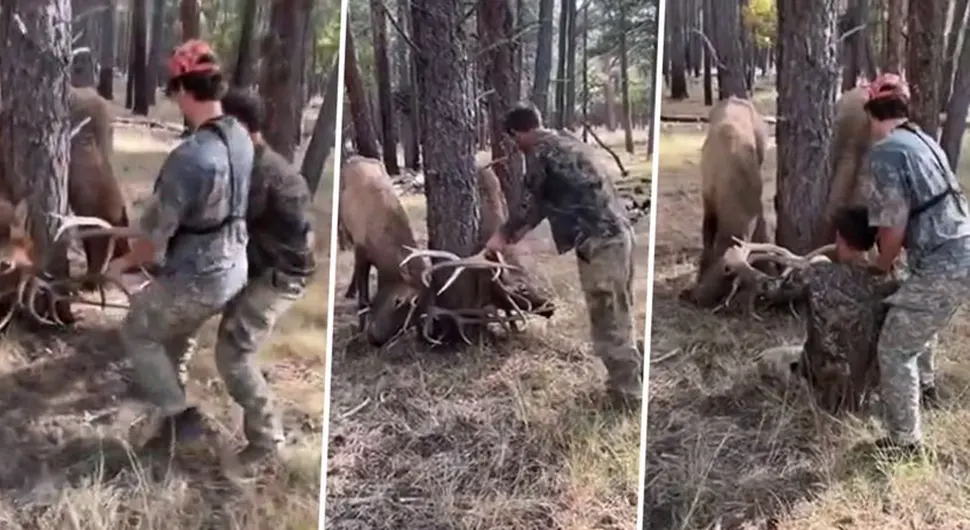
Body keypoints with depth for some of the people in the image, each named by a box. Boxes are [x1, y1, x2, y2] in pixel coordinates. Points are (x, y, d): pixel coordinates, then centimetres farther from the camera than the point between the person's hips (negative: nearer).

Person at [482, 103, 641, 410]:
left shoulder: (540, 152, -6)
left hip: (598, 241, -9)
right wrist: (522, 230, 36)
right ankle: (632, 382, 27)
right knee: (618, 318, 18)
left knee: (608, 323, -2)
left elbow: (531, 202, 1)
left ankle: (627, 396, 3)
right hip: (617, 233, 10)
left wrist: (503, 234, 16)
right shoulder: (564, 143, 22)